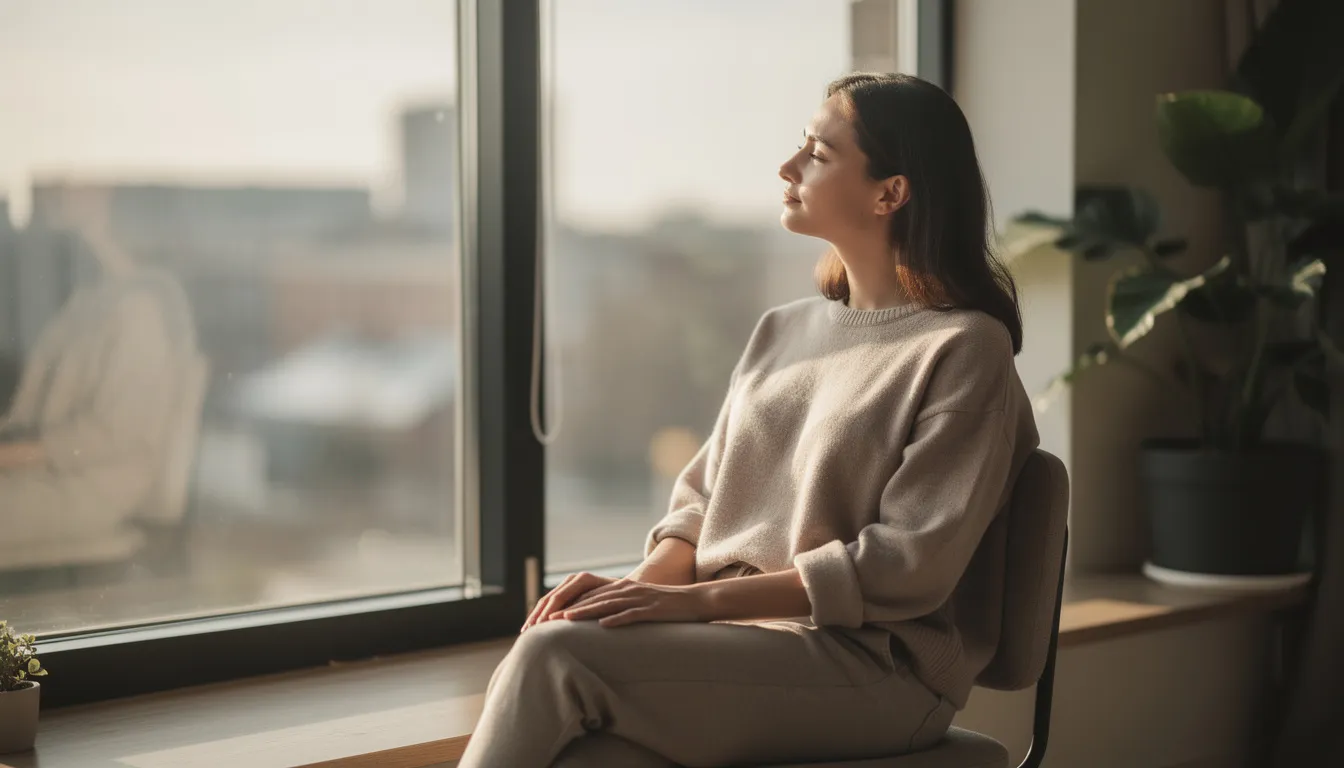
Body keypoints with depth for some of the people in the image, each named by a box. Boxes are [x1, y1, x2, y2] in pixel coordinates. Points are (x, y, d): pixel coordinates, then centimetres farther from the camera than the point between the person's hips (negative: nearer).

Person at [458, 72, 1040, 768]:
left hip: (873, 666, -5)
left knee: (557, 652, -25)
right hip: (731, 634, 5)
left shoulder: (966, 347, -5)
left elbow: (907, 563, -12)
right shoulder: (783, 331, 17)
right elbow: (702, 499, 17)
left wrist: (696, 599, -17)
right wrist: (642, 585, -6)